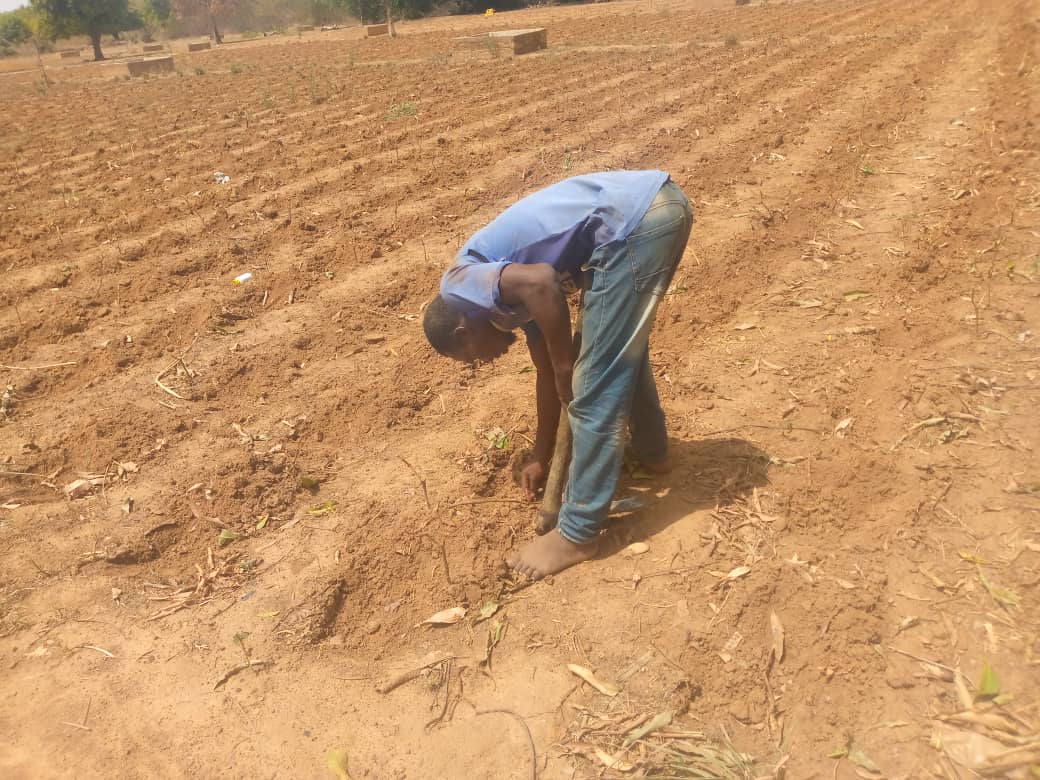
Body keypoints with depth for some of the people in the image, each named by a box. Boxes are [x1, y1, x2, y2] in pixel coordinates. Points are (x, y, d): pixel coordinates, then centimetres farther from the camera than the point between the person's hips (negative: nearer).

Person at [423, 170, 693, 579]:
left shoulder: (460, 284, 4)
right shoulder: (507, 292, 27)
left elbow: (541, 282, -17)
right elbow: (548, 372, 31)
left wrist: (566, 370, -4)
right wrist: (541, 457, 40)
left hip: (634, 222, -10)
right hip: (663, 201, 10)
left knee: (598, 389, -1)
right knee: (623, 345, 31)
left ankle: (577, 535, 13)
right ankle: (650, 450, 49)